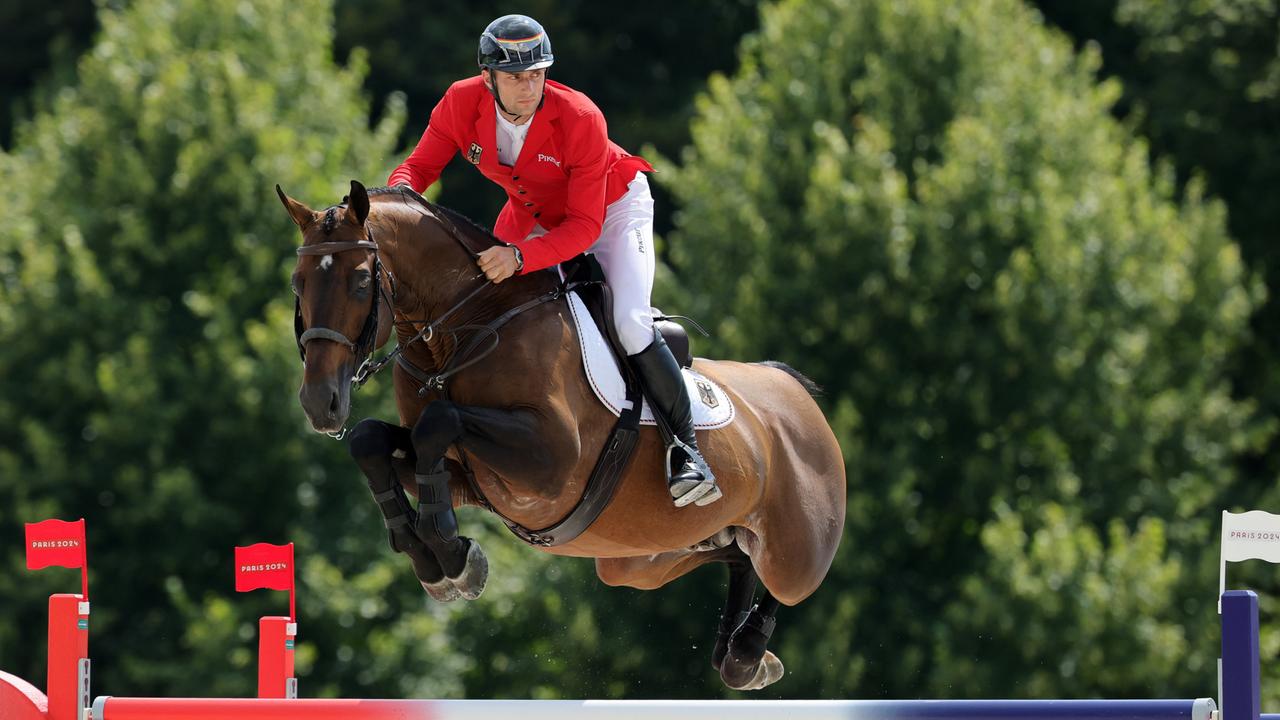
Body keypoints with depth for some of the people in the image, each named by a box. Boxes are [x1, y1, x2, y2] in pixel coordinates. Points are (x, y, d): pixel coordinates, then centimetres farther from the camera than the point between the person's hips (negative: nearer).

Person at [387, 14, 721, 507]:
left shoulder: (580, 119, -36)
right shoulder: (462, 104, -25)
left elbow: (585, 226, -35)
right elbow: (421, 165, -13)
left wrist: (521, 257, -51)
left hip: (610, 209, -5)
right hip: (531, 217, 5)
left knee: (630, 325, -23)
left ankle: (684, 448, -9)